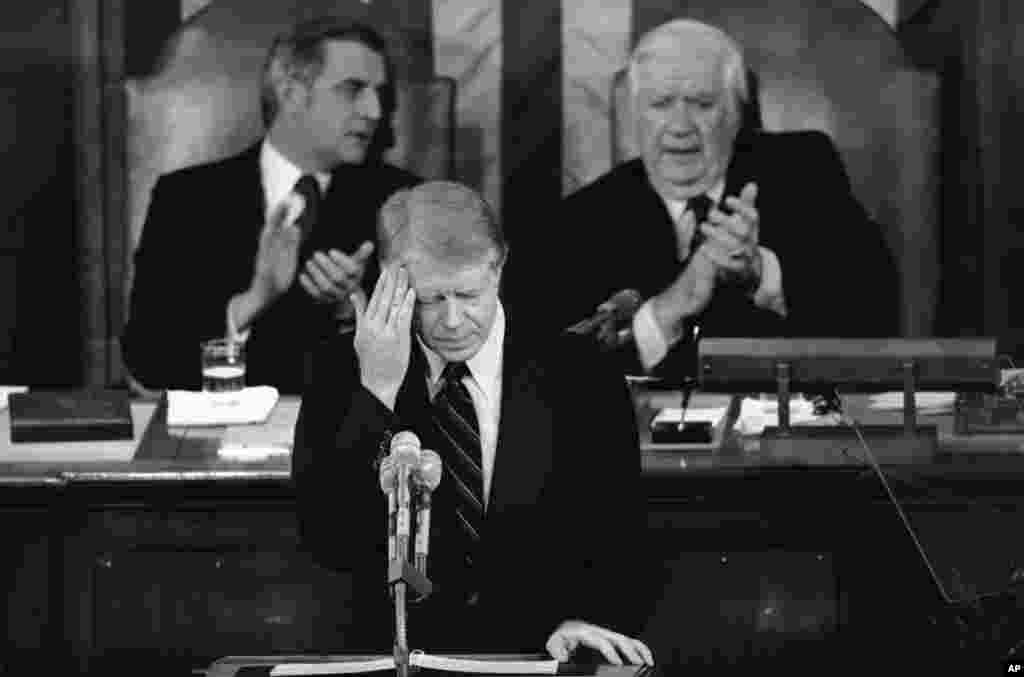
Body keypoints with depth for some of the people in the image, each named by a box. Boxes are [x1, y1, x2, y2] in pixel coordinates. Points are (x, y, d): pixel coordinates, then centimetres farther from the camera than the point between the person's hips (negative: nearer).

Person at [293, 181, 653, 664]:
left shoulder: (579, 374, 4)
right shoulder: (341, 371, 3)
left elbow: (615, 533, 4)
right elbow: (329, 545, -7)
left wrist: (585, 618, -17)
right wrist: (376, 390, -14)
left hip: (544, 660, 1)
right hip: (399, 656, -1)